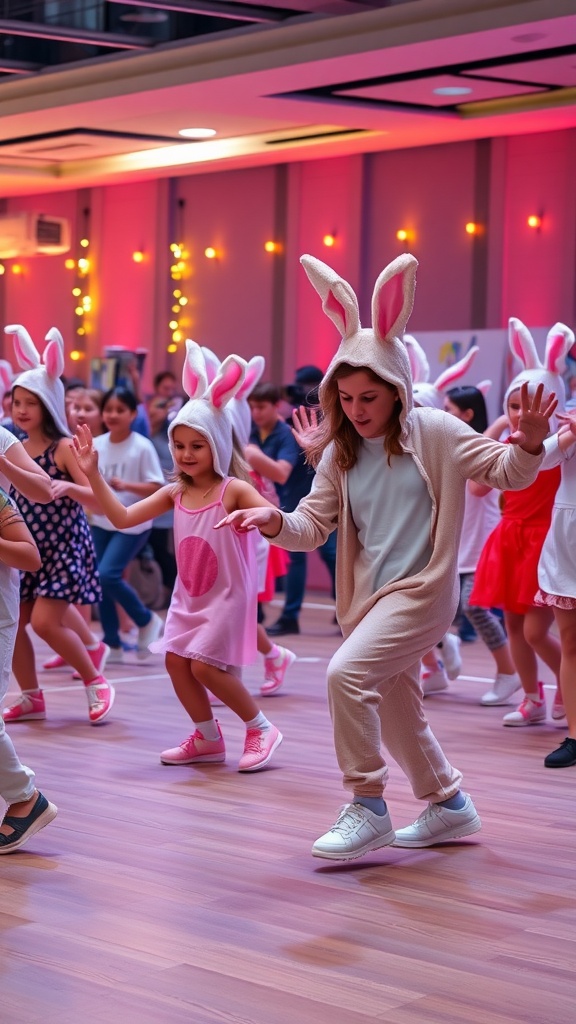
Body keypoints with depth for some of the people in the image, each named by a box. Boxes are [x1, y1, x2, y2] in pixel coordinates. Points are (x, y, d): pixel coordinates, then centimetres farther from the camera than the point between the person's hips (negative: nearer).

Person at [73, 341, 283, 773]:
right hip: (188, 597, 7)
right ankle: (208, 739, 19)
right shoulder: (174, 493, 1)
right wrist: (93, 473, -10)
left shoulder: (234, 490, -16)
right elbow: (123, 518, -3)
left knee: (205, 666, -12)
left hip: (227, 595, -6)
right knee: (176, 661, 2)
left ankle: (262, 729, 6)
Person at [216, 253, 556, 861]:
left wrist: (529, 445, -27)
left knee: (347, 673, -25)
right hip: (369, 594, 7)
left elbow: (504, 473, -6)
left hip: (422, 589, -7)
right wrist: (274, 521, -18)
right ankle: (449, 805, 39)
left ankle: (367, 808, -13)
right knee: (395, 712, 17)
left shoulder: (433, 432, -8)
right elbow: (313, 524, 3)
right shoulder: (339, 454, 5)